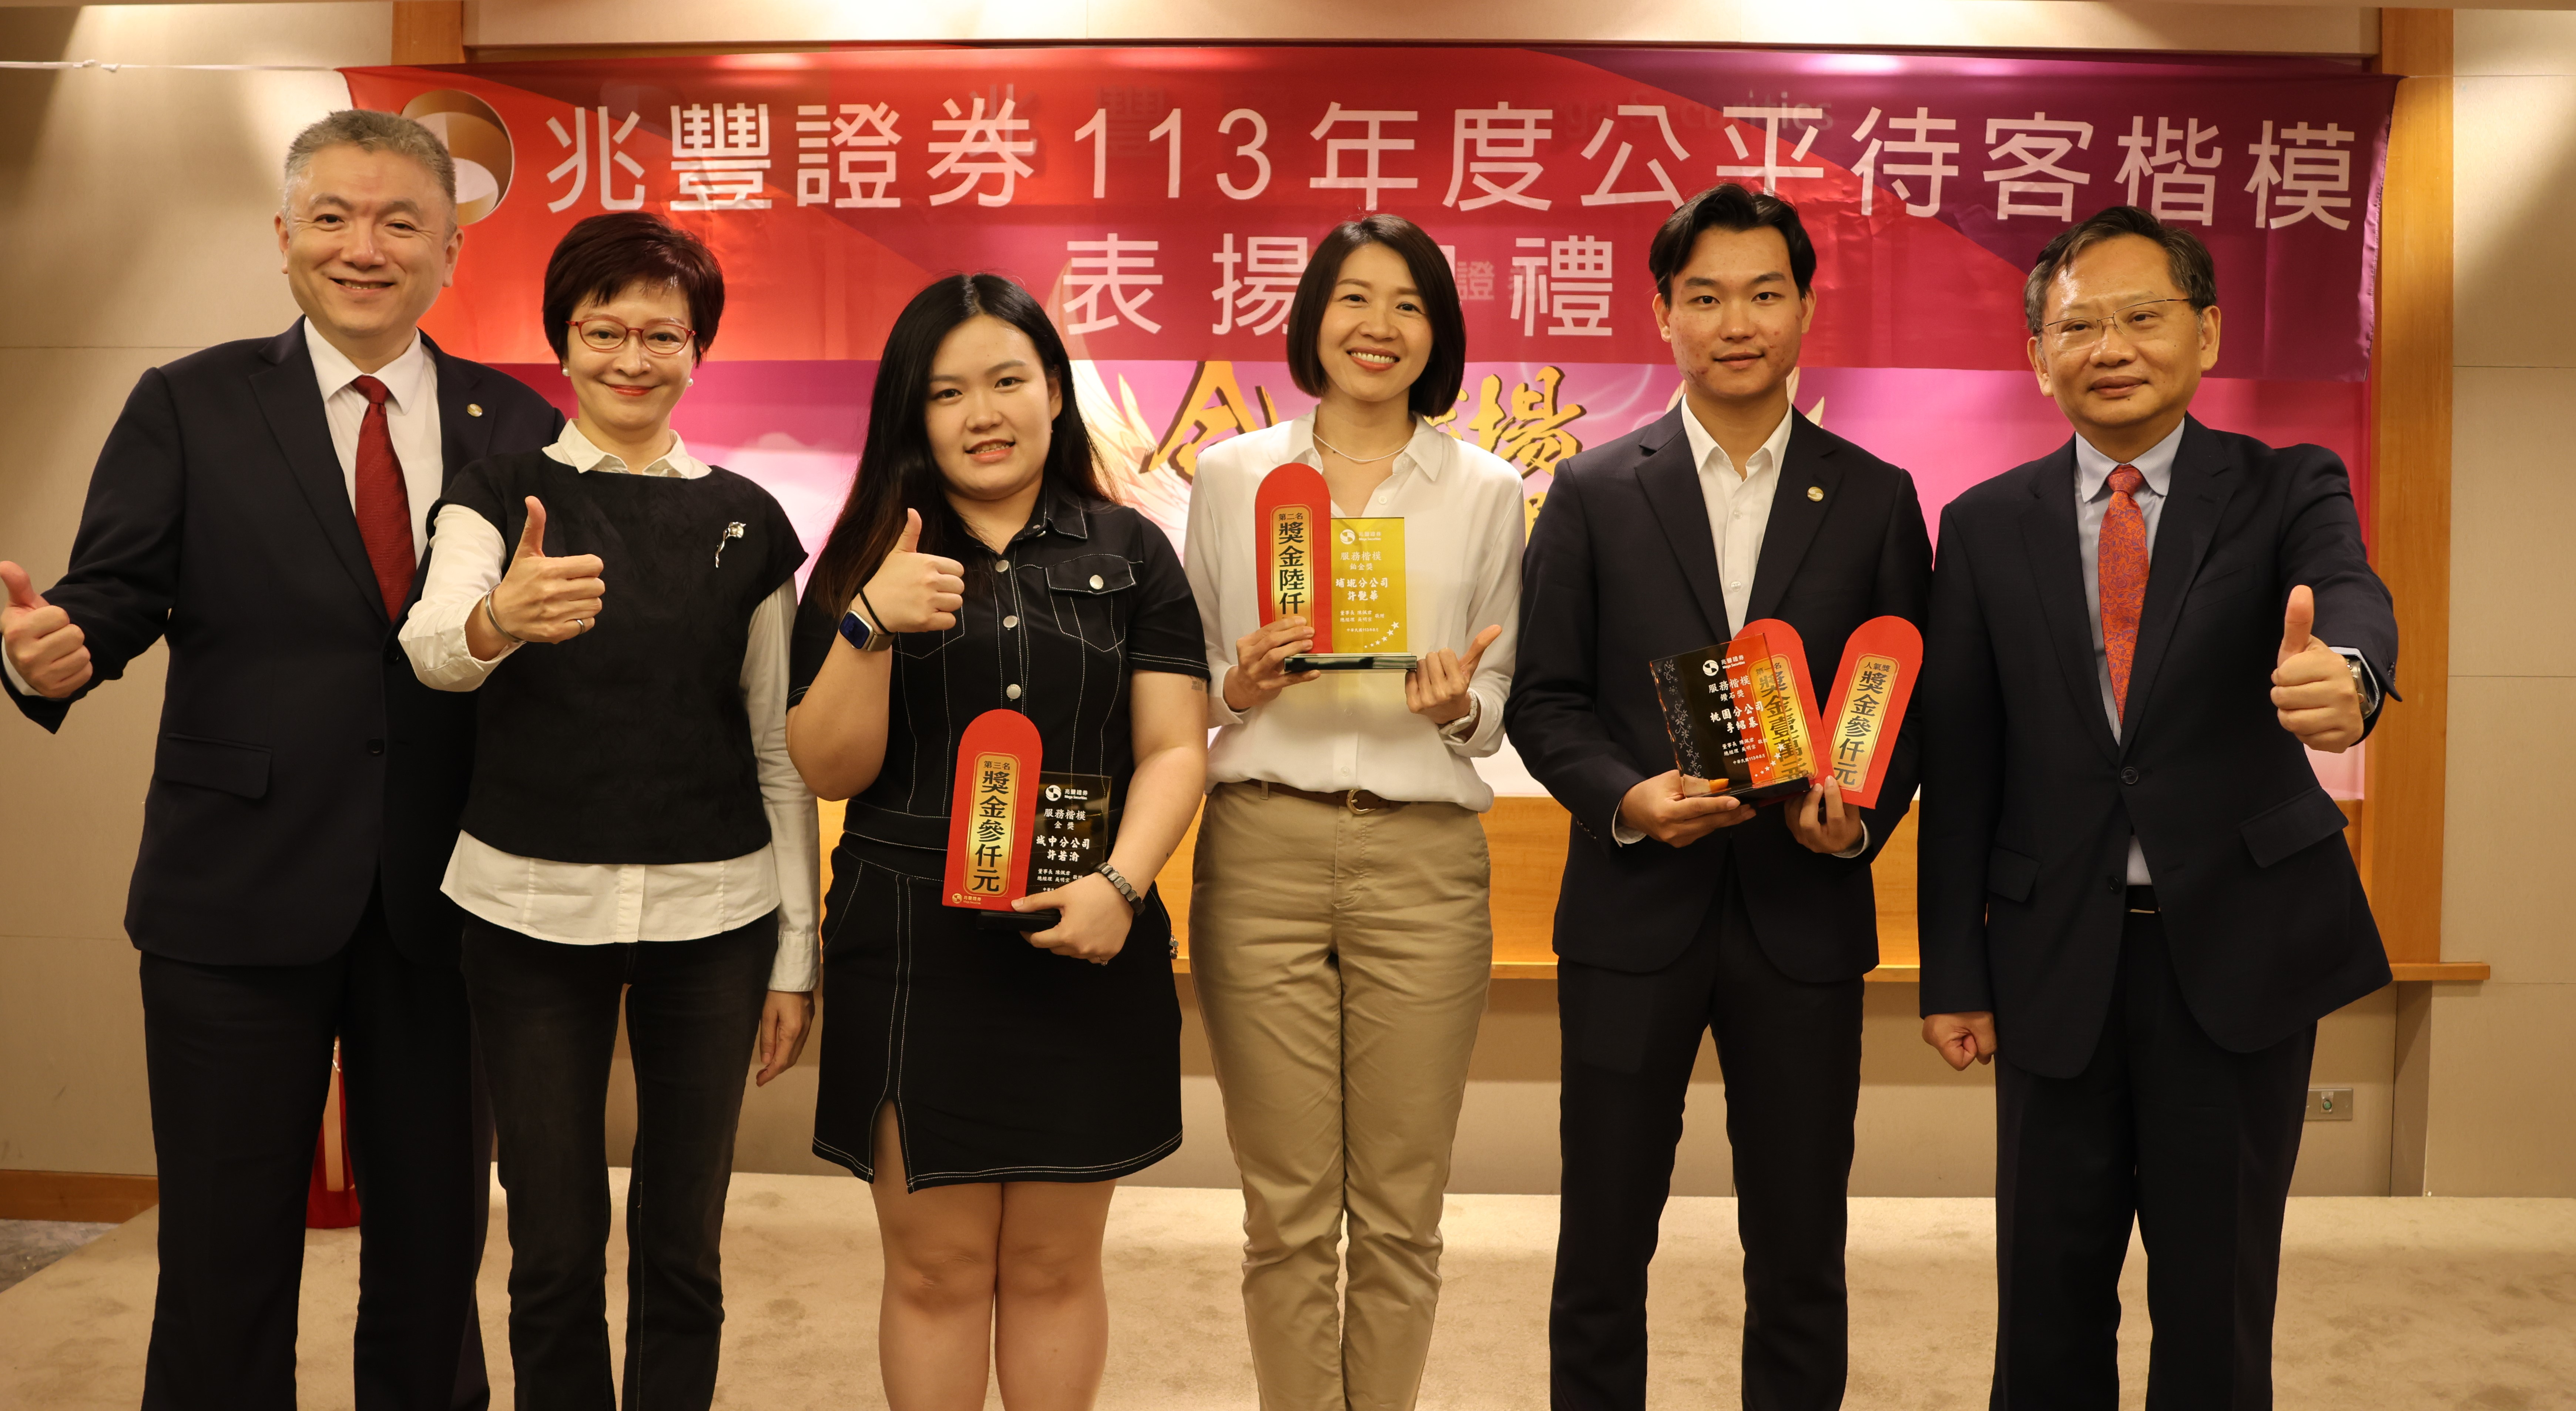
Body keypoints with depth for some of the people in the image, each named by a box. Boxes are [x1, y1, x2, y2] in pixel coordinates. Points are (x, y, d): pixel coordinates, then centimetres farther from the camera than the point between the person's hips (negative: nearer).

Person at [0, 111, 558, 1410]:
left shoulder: (517, 427, 5)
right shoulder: (187, 408, 3)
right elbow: (116, 592, -7)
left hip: (445, 900, 2)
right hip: (238, 895, -1)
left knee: (435, 1244, 15)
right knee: (225, 1252, 10)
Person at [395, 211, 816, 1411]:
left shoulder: (746, 521, 6)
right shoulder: (499, 492, 2)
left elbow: (779, 747, 6)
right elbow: (431, 645, -18)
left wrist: (796, 954, 3)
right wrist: (500, 617, -42)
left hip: (711, 912, 1)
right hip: (530, 908, -1)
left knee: (683, 1244, 8)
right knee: (553, 1246, 6)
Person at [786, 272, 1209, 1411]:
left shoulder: (1129, 554, 6)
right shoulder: (867, 562, 6)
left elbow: (1174, 748, 1)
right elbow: (829, 770, 0)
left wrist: (1120, 883, -16)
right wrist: (871, 624, -15)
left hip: (1085, 949, 0)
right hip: (912, 949, 0)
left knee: (1054, 1265, 10)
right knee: (935, 1267, 6)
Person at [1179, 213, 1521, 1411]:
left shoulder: (1487, 492, 9)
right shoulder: (1231, 477, 9)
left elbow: (1498, 707, 11)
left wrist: (1458, 703, -11)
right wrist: (1240, 686, -9)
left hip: (1423, 859, 0)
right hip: (1262, 850, 0)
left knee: (1400, 1210, 5)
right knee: (1287, 1207, 4)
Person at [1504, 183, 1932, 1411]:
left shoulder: (1875, 500, 5)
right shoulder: (1593, 493, 3)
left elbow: (1911, 702, 6)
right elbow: (1543, 698, 1)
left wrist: (1862, 818, -12)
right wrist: (1626, 799, -15)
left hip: (1805, 918, 1)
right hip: (1633, 912, 0)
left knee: (1800, 1252, 12)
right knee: (1603, 1247, 10)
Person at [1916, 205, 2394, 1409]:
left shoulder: (2287, 490, 2)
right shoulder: (1985, 527, 3)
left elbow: (2349, 592, -21)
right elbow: (1957, 764, 2)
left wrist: (2343, 668, -46)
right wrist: (1952, 974, 0)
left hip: (2239, 952, -1)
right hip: (2058, 961, 1)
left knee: (2218, 1304, 10)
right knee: (2048, 1304, 11)